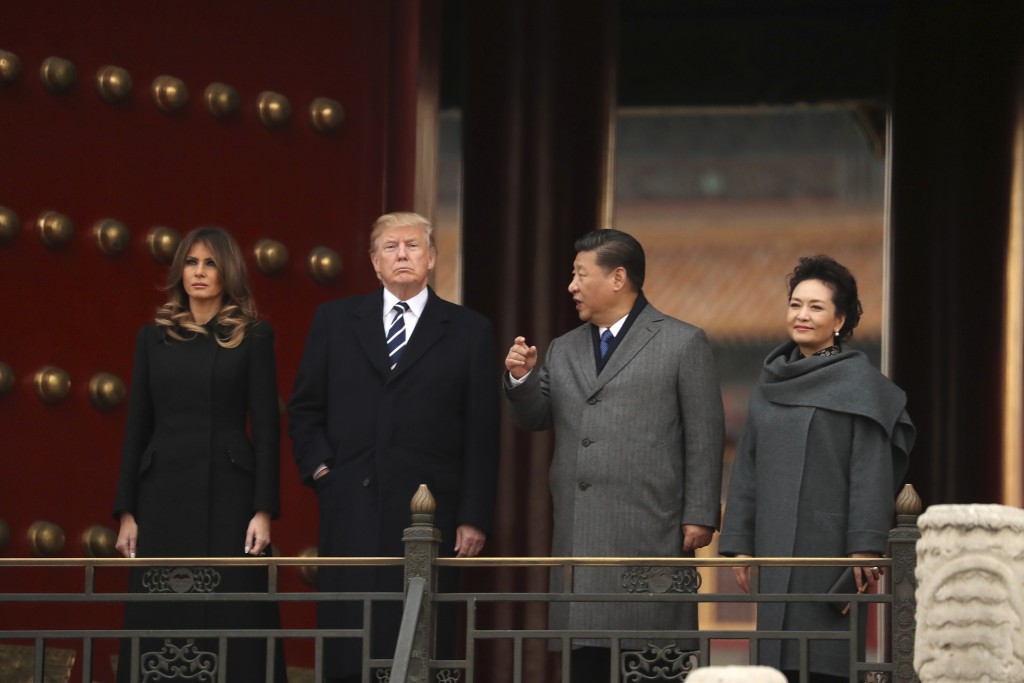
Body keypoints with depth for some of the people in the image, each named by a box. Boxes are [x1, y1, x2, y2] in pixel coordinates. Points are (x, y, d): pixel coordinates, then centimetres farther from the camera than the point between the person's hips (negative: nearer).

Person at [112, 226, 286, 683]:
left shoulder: (253, 337, 4)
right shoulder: (154, 337, 12)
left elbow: (267, 428, 0)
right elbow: (136, 426, 12)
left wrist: (264, 511, -8)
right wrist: (126, 512, 5)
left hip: (228, 494, -3)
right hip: (164, 494, 3)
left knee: (232, 623, -5)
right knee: (159, 622, 0)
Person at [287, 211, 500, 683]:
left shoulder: (469, 331, 7)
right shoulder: (335, 320, 12)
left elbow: (482, 435, 3)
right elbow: (304, 408, 16)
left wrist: (475, 518, -2)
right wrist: (318, 467, 1)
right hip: (351, 510, 1)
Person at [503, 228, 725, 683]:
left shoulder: (683, 343, 2)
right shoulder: (563, 351, 19)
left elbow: (705, 436, -1)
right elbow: (533, 419, 20)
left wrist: (700, 517, -7)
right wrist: (521, 378, 0)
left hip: (650, 537, -5)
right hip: (579, 538, 5)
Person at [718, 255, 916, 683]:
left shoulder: (859, 381, -3)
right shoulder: (772, 382, 14)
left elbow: (872, 470, -9)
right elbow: (748, 469, 16)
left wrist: (866, 548, -17)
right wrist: (740, 544, 10)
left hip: (828, 542, -6)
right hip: (776, 545, 6)